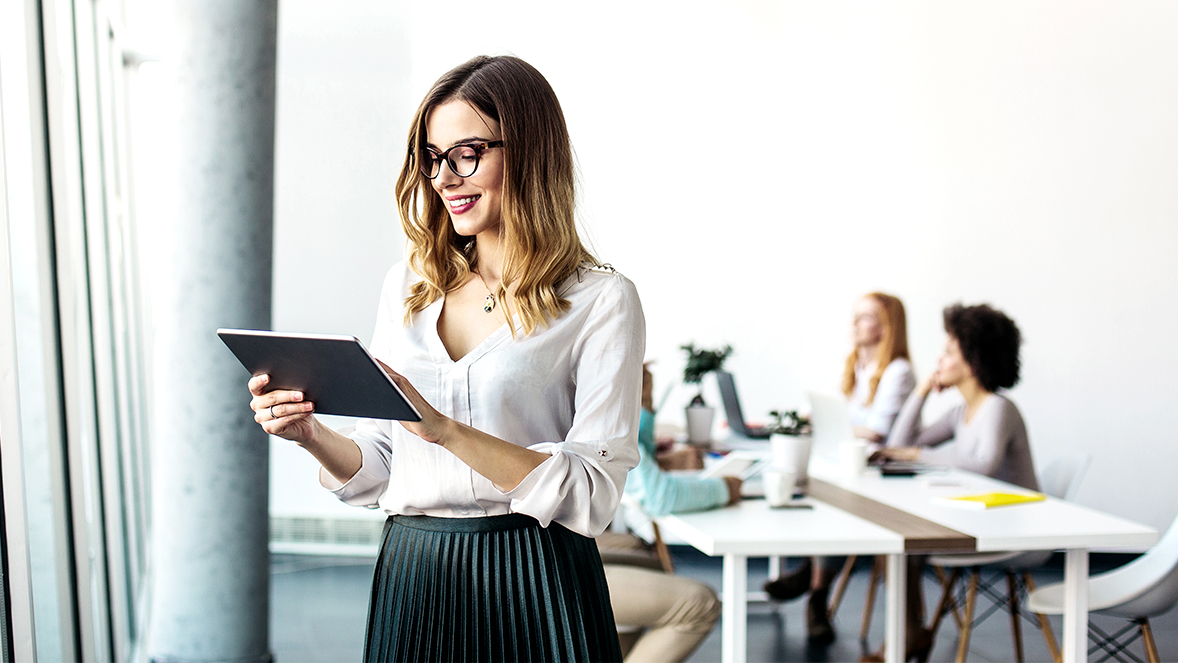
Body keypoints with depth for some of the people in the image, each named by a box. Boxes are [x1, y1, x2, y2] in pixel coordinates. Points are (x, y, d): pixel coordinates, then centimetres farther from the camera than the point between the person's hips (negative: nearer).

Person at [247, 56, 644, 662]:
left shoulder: (600, 300, -7)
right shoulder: (406, 286, 8)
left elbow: (592, 495, -14)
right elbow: (375, 473, 10)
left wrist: (445, 429, -22)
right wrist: (313, 437, -9)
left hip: (533, 586, -4)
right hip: (409, 578, 4)